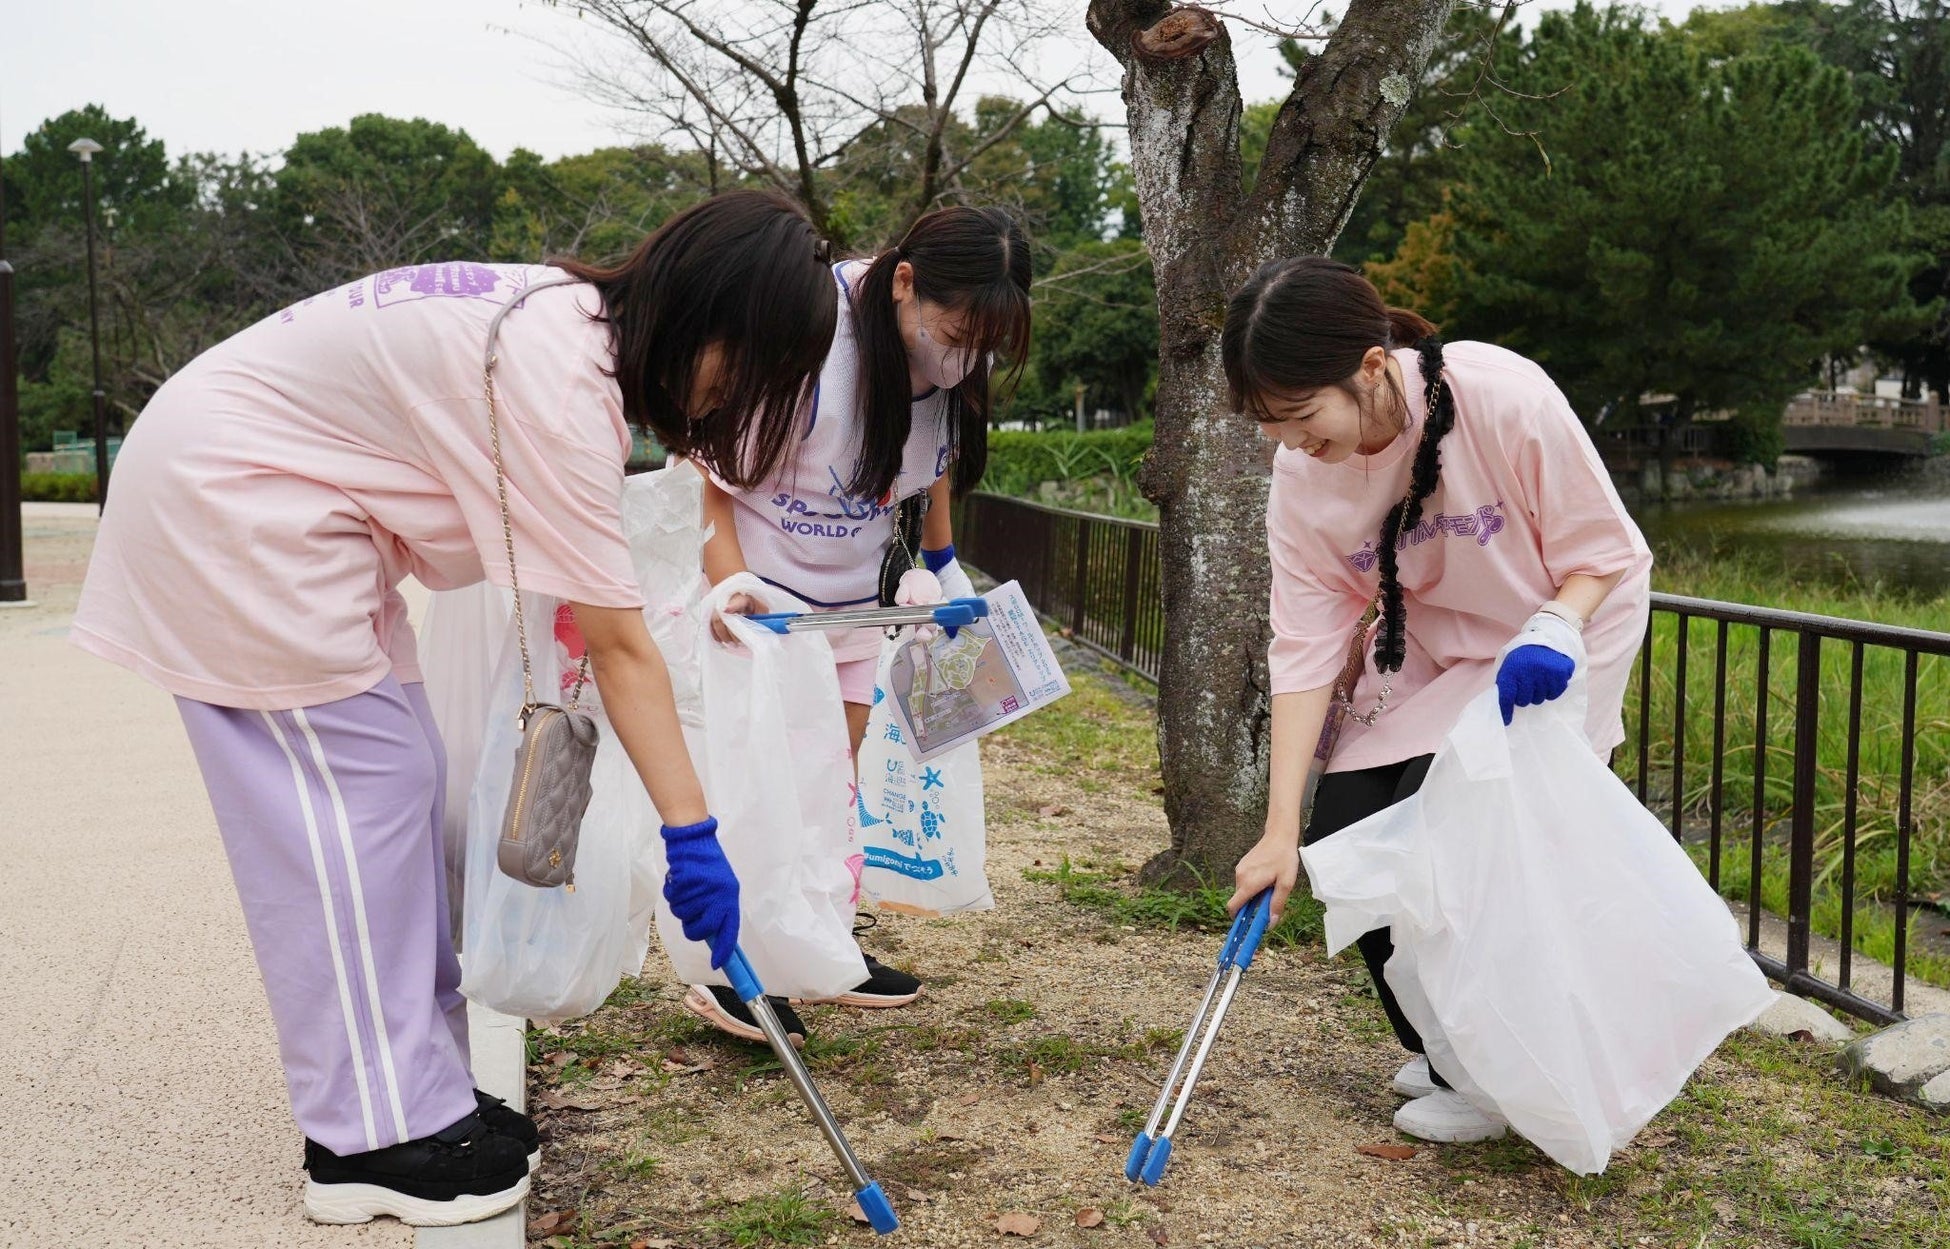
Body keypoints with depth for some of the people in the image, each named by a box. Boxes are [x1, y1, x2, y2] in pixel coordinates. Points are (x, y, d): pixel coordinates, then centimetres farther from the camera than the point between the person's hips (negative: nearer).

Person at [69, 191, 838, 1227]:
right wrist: (691, 832, -22)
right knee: (359, 788, -10)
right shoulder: (561, 378, -27)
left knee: (396, 781, 7)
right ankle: (372, 1141, -3)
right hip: (225, 507, -10)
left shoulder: (574, 319, 2)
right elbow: (619, 646, -26)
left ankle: (412, 1087, 14)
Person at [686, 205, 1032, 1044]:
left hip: (855, 591, 7)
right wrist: (730, 585, -34)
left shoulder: (949, 358, -9)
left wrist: (941, 563, 12)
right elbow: (707, 478, -25)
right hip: (762, 588, -7)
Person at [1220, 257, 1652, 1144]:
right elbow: (1306, 647, -15)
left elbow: (1606, 553, -17)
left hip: (1551, 656, -5)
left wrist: (1550, 631, -37)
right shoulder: (1301, 475, -16)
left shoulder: (1504, 399, -30)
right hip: (1425, 664, 5)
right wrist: (1280, 828, -19)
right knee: (1340, 837, -5)